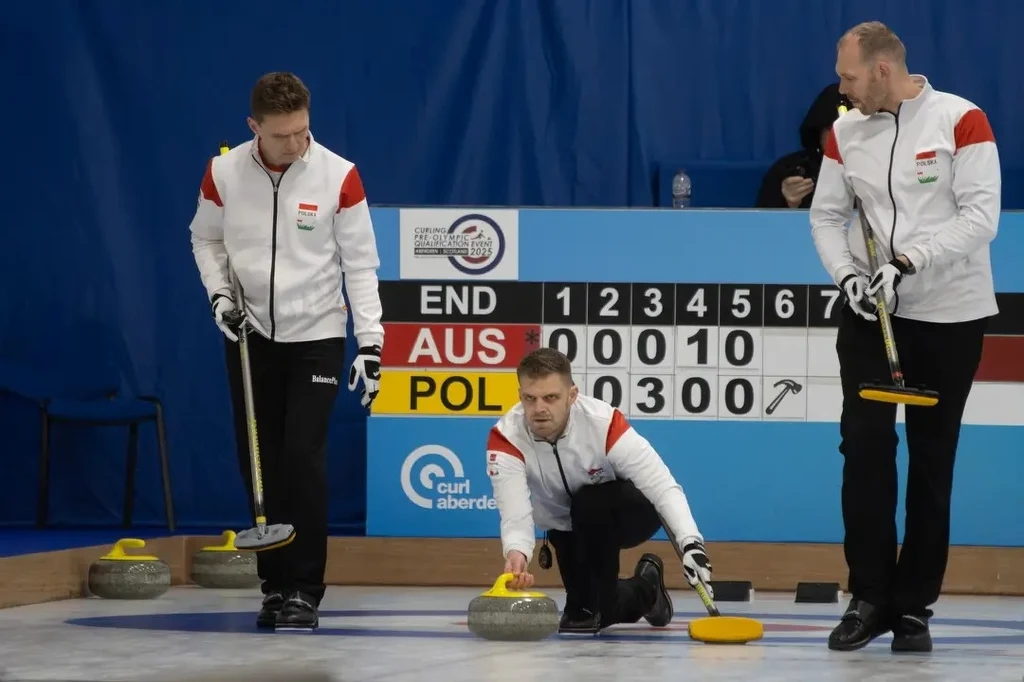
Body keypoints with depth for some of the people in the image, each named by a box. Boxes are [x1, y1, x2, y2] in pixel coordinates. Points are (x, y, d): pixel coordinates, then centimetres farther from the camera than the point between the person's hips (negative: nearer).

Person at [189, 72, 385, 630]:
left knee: (303, 457, -11)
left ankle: (304, 590, -5)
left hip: (316, 336, -2)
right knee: (260, 461, 4)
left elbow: (360, 265, -8)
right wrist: (219, 293, -6)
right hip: (250, 335, 3)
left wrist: (371, 344, -13)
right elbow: (206, 239, 10)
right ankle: (275, 584, 15)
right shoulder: (224, 173, -7)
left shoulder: (338, 177, -13)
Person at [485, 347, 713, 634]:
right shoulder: (505, 438, -28)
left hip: (628, 514, -3)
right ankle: (645, 589, 27)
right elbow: (516, 515, -36)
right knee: (602, 610, -8)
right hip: (569, 529, 3)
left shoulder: (603, 422, -35)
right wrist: (516, 554, -60)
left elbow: (662, 486, -39)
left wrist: (690, 542, -55)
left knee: (590, 502, -35)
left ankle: (585, 608, -16)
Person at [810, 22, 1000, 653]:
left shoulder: (961, 121, -10)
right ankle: (870, 597, 0)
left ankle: (914, 605, 10)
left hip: (950, 317, -3)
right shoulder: (845, 132, 4)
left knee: (932, 461, 3)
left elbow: (981, 215, -15)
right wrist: (848, 275, -8)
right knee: (864, 445, -8)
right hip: (870, 313, 3)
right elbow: (827, 215, 10)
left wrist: (908, 262, -22)